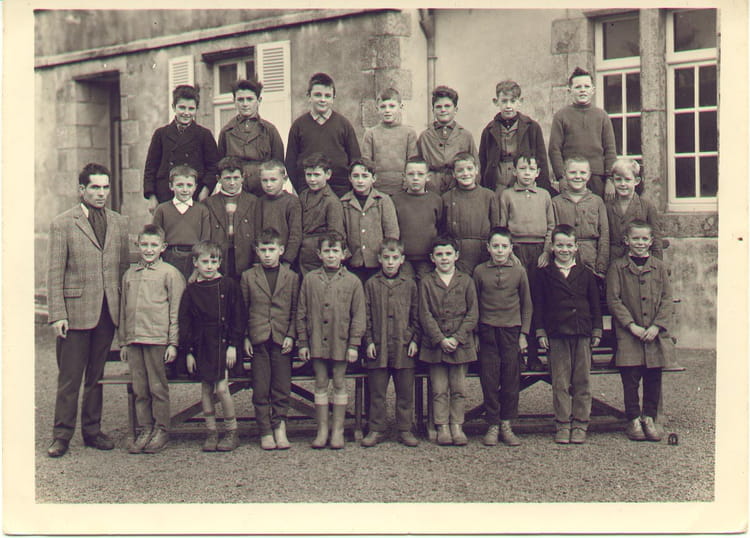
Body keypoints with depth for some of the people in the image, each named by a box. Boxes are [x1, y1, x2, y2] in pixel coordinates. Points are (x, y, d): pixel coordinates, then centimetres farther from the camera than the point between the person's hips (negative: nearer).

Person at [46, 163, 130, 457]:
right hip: (76, 310, -4)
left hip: (108, 311, 4)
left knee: (97, 375, 12)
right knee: (69, 377, 1)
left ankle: (92, 430, 22)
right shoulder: (62, 224, -1)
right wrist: (57, 314, -10)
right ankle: (62, 435, 11)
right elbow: (55, 273, -4)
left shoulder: (119, 223, 11)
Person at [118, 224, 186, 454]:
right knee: (139, 389, 8)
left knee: (158, 387, 2)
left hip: (157, 339, -5)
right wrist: (122, 342, 15)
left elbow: (176, 311, -4)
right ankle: (145, 429, 18)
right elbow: (123, 310, 18)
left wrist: (173, 343, -8)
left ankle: (161, 430, 12)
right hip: (133, 339, 5)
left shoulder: (170, 273, -2)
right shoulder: (129, 275, 14)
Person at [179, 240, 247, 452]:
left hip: (223, 344, -3)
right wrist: (188, 351, 1)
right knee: (206, 389, 6)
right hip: (201, 345, 3)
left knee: (221, 388, -9)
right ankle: (211, 433, 16)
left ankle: (232, 432, 5)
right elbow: (184, 322, 6)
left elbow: (239, 317, -1)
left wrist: (233, 345, -7)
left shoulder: (228, 285, 0)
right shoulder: (191, 290, 5)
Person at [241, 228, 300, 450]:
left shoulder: (291, 277, 7)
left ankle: (279, 426, 12)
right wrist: (245, 337, 1)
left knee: (282, 388, 1)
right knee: (260, 390, 3)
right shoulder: (248, 277, 8)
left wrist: (291, 336, -3)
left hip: (282, 340, 0)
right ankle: (265, 432, 9)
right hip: (258, 339, 0)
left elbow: (296, 310, 7)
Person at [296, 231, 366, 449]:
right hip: (316, 341, 1)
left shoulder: (352, 282, 0)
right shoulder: (310, 279, 3)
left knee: (339, 384, 7)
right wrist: (302, 342, 2)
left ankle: (338, 430, 16)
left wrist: (353, 345, -5)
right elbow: (301, 313, 6)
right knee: (320, 384, 8)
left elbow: (359, 316, 0)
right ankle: (322, 430, 16)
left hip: (340, 342, -1)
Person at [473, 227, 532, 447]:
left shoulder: (519, 272, 5)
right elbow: (474, 305, 9)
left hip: (511, 332, 0)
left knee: (511, 381, 3)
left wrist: (524, 334, 5)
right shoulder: (480, 271, 4)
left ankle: (506, 425, 12)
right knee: (489, 381, 1)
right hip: (487, 332, 0)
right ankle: (492, 425, 11)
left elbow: (527, 305, 11)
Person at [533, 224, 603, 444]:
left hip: (582, 334, 1)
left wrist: (597, 331, 6)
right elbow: (538, 305, 5)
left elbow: (595, 304, 12)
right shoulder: (544, 274, 5)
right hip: (556, 335, -1)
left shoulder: (585, 274, 8)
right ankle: (562, 425, 10)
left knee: (582, 383, 5)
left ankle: (580, 424, 13)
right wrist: (541, 332, -1)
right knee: (560, 384, 2)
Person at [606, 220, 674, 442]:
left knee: (653, 379, 6)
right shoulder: (617, 267, 1)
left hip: (656, 335, 2)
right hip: (628, 335, -2)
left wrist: (657, 326, -9)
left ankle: (649, 419, 19)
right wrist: (631, 325, -12)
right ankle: (633, 420, 11)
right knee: (630, 380, -1)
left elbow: (667, 299, 4)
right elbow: (613, 300, -4)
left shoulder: (659, 267, 7)